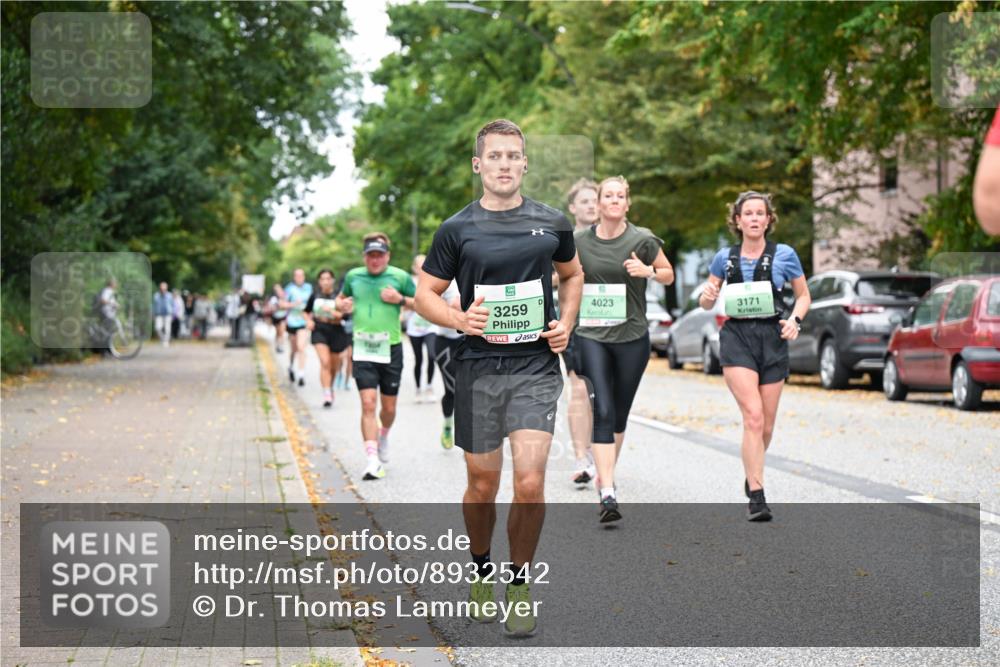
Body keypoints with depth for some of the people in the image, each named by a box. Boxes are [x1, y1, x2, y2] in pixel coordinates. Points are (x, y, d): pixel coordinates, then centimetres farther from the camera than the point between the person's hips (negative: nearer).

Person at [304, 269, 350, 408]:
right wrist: (309, 320, -1)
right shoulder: (315, 296, 2)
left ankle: (330, 388, 42)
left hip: (335, 332, 0)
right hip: (319, 331, 0)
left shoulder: (338, 297, -7)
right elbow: (306, 311, 18)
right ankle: (327, 394, -20)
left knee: (333, 366, 14)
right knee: (325, 362, -18)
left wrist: (332, 311, -29)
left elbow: (344, 315, -16)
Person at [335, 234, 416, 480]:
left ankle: (383, 437, 42)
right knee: (368, 404, -13)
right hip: (363, 349, 0)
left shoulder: (400, 277, 0)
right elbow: (341, 298, 23)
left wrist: (401, 299, -11)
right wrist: (341, 305, -1)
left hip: (391, 349, 0)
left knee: (389, 407, 9)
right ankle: (373, 459, -13)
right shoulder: (353, 276, 6)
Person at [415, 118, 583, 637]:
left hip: (536, 366, 0)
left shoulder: (552, 224, 5)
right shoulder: (457, 229, 1)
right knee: (482, 484, 8)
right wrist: (459, 319, -14)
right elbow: (425, 293, 6)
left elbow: (572, 275, 22)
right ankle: (482, 570, 34)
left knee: (530, 482, -11)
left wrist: (566, 323, 5)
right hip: (478, 368, 0)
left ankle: (520, 583, 8)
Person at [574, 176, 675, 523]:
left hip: (632, 337, 1)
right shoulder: (579, 241, 2)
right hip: (591, 336, -1)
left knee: (620, 413, 13)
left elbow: (668, 274, 10)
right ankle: (608, 494, -17)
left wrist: (648, 271, -11)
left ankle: (605, 473, 36)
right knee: (602, 411, -14)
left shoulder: (642, 240, -2)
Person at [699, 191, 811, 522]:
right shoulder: (725, 258, 6)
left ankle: (751, 476, 36)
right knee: (753, 416, -19)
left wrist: (795, 319, -6)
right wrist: (708, 295, -9)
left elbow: (803, 295, 14)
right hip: (737, 337, -1)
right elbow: (707, 304, 15)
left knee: (766, 426, 7)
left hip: (772, 339, 1)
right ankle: (757, 497, -18)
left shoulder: (784, 255, 4)